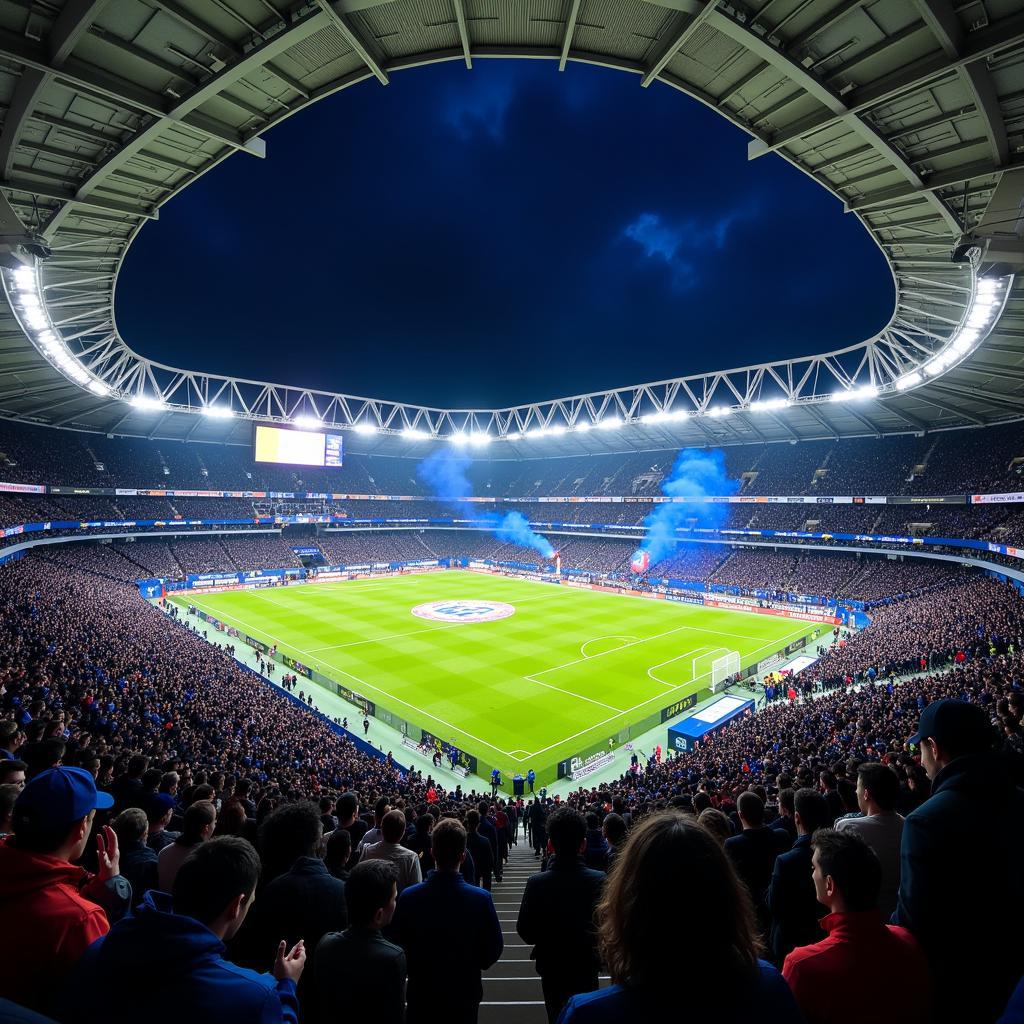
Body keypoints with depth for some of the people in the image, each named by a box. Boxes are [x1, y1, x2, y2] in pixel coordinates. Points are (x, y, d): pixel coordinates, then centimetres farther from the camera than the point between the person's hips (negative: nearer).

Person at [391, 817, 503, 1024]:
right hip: (464, 993, -1)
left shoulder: (408, 897, -22)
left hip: (421, 993, 1)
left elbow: (398, 945, -8)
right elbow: (494, 948, -12)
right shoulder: (481, 899, -25)